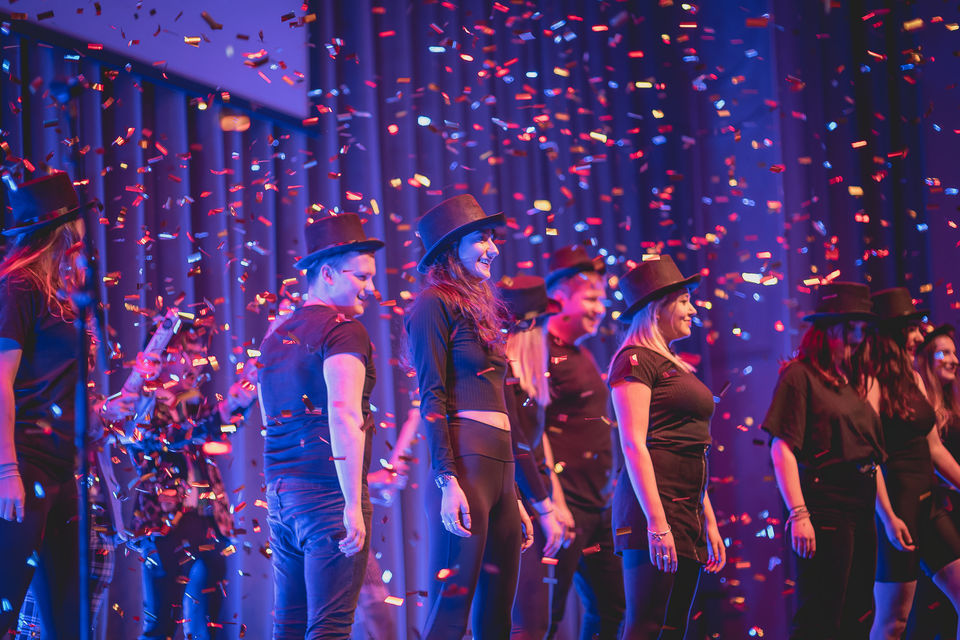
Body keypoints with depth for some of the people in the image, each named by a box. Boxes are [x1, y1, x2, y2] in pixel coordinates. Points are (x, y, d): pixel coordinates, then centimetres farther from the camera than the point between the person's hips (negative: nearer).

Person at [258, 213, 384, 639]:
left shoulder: (276, 337, 19)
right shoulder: (343, 329, -7)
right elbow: (344, 415, -18)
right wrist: (354, 504, -21)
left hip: (281, 493, 8)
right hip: (328, 491, -8)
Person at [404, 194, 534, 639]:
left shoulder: (478, 308, 23)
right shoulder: (435, 303, -2)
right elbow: (431, 397, -11)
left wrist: (514, 498, 21)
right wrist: (447, 480, -21)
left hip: (499, 465, 9)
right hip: (465, 463, -9)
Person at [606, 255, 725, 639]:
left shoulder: (674, 365, 22)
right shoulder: (636, 360, -5)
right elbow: (633, 445, -15)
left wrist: (709, 522, 19)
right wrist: (656, 523, -22)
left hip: (688, 507, 9)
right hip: (654, 503, -9)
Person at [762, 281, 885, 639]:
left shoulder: (852, 382, 19)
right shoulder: (801, 376, -5)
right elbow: (781, 449, -11)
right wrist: (799, 514, -19)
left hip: (861, 507, 8)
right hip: (825, 506, -8)